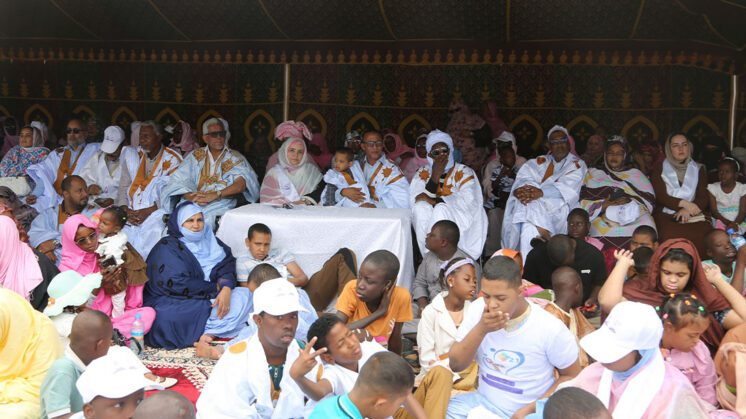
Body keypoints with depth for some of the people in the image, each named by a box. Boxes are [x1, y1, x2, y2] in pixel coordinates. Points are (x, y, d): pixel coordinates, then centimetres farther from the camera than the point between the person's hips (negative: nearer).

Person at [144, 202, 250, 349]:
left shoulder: (209, 242, 12)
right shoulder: (167, 247, -7)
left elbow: (227, 266, -1)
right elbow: (176, 283, -19)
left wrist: (226, 288, -23)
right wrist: (215, 288, -12)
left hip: (209, 299, 6)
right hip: (174, 303, -6)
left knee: (243, 295, -14)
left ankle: (207, 334, -22)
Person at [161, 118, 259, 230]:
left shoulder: (235, 158, 11)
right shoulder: (195, 156, 16)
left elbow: (243, 182, -9)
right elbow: (177, 182, 5)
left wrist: (216, 195, -22)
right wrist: (192, 197, -17)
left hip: (220, 209, -1)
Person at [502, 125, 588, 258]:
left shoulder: (577, 164, 11)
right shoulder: (538, 162, 23)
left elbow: (567, 187, -9)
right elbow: (523, 179, 5)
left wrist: (541, 192, -26)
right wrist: (526, 189, -22)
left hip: (559, 209, -3)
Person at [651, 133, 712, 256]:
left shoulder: (698, 170, 16)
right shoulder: (659, 171, 10)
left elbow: (704, 198, 6)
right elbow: (661, 197, -1)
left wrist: (687, 210, -12)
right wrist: (685, 203, -14)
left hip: (693, 216, 2)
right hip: (666, 215, -2)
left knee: (706, 235, -29)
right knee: (672, 237, -35)